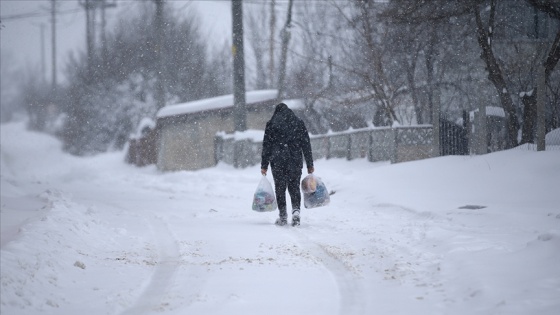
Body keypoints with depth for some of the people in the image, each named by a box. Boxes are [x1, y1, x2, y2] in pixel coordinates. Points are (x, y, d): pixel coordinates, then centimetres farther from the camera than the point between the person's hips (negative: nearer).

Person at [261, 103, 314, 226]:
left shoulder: (271, 124, 1)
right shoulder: (299, 123, 8)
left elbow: (266, 146, 0)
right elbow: (306, 145, 8)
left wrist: (264, 165, 2)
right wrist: (310, 165, 12)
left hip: (277, 161, -2)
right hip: (295, 161, 2)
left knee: (280, 188, 6)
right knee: (294, 186, 9)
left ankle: (283, 216, 4)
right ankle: (296, 210, -13)